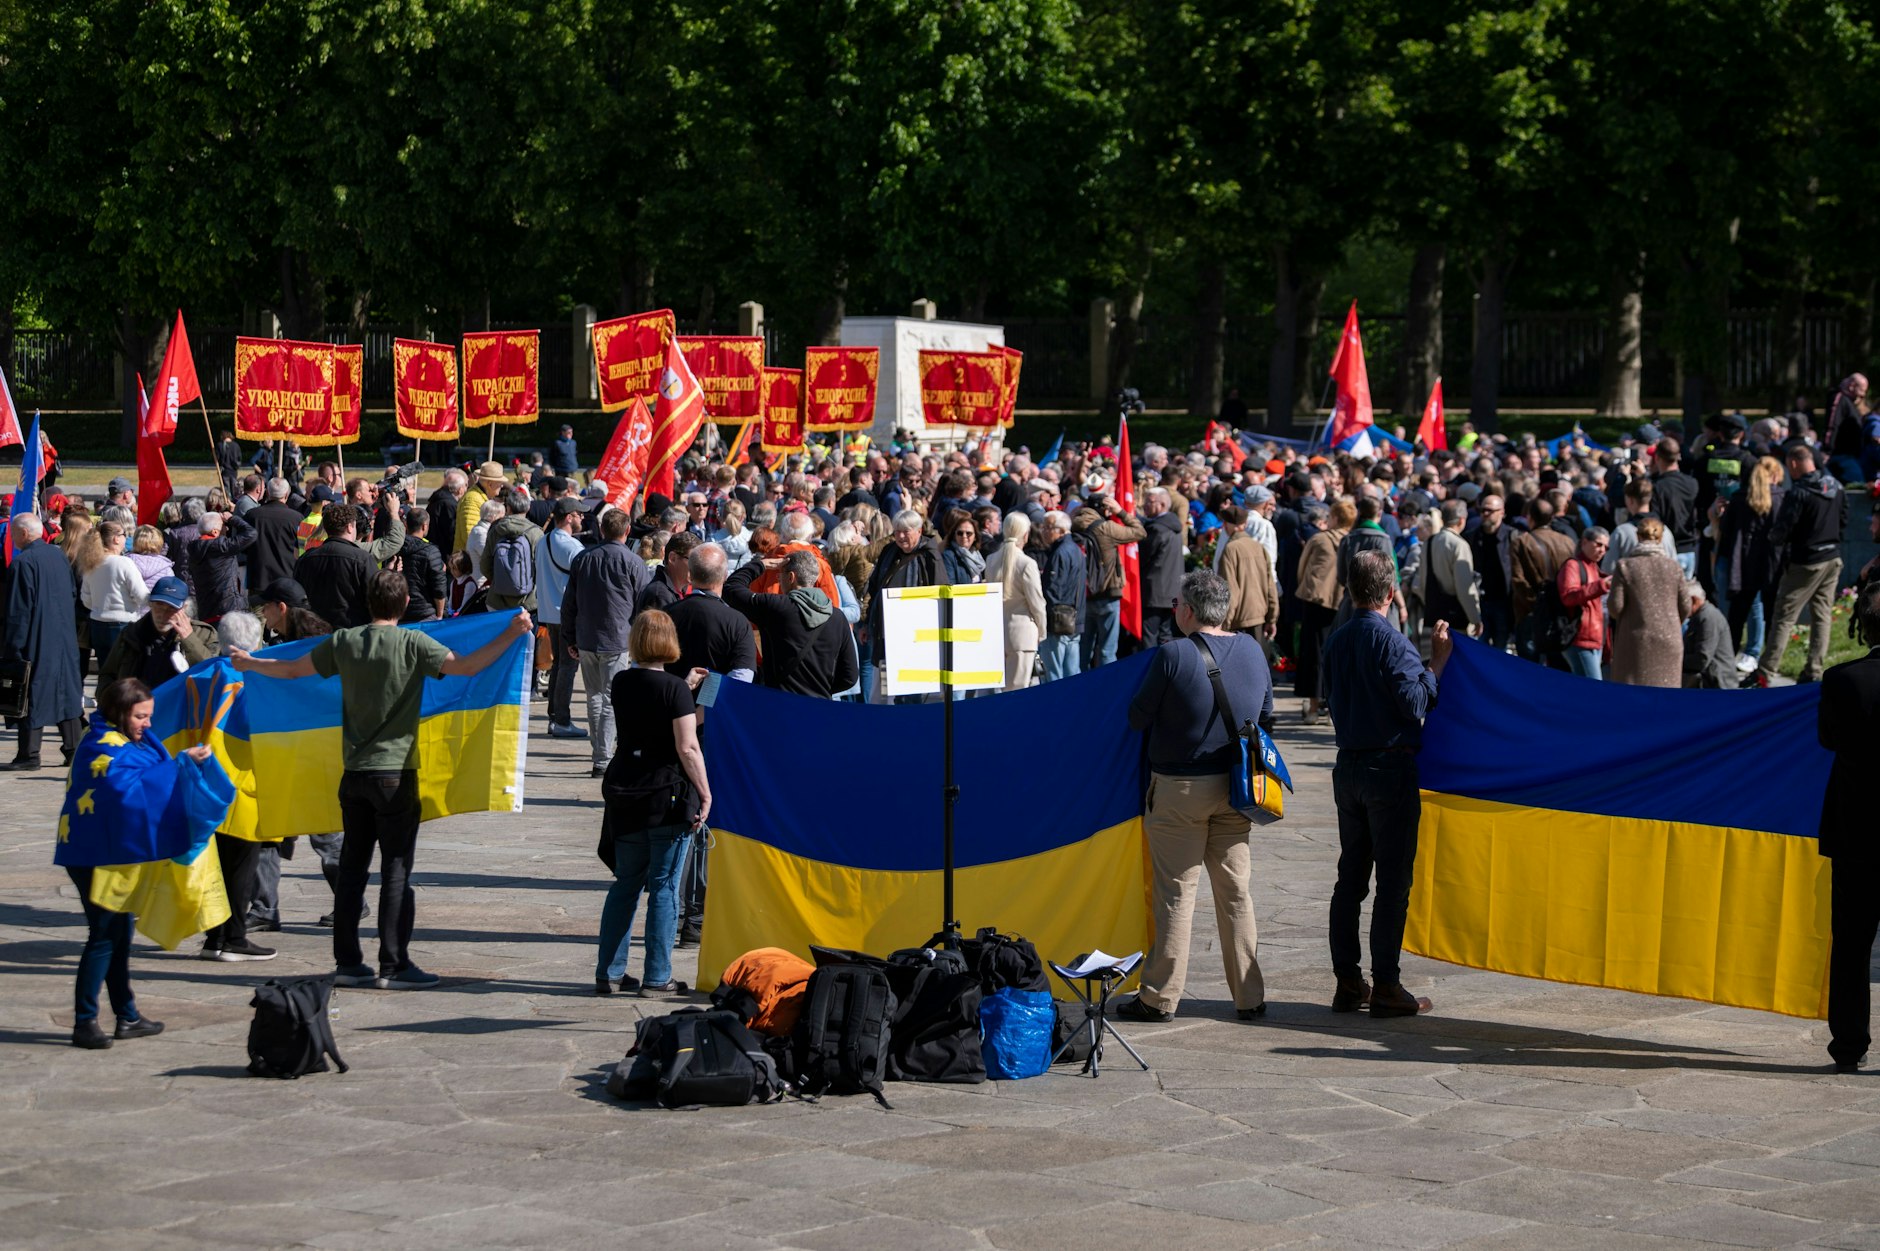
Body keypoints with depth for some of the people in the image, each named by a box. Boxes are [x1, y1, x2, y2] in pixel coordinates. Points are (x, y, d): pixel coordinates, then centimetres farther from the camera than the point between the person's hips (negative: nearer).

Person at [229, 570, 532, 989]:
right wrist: (512, 634, -13)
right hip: (395, 772, -5)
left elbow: (292, 669, 15)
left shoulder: (344, 642, 5)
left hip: (354, 773, 5)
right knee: (397, 869, -2)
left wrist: (248, 663, 33)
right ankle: (393, 965, -3)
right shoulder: (413, 644, -9)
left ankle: (347, 962, 13)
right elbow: (465, 666, -18)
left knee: (352, 866, 10)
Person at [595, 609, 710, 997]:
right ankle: (657, 977, 3)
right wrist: (706, 794, -10)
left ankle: (609, 972, 15)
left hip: (624, 798, 6)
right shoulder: (674, 689, -13)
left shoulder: (622, 683, 4)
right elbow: (688, 749, -18)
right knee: (664, 888, 1)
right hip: (668, 797, -5)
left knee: (625, 884, 14)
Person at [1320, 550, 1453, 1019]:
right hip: (1390, 769, -7)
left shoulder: (1336, 641, 6)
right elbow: (1415, 704, -18)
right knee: (1393, 879, -2)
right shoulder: (1391, 642, -15)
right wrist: (1437, 663, -7)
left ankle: (1347, 981, 14)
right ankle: (1385, 986, -2)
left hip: (1348, 766, 7)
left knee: (1351, 875, 12)